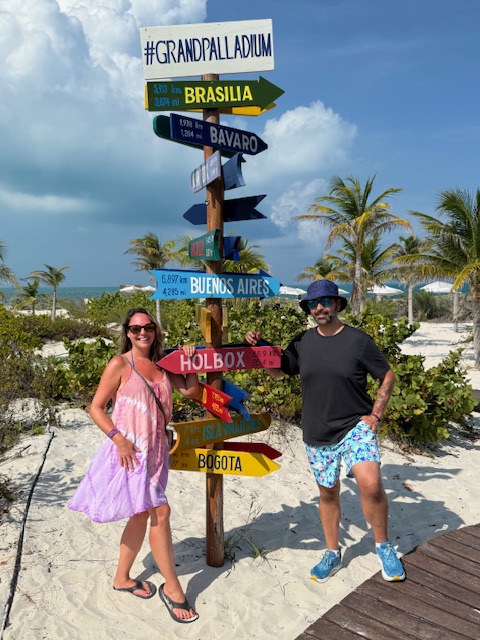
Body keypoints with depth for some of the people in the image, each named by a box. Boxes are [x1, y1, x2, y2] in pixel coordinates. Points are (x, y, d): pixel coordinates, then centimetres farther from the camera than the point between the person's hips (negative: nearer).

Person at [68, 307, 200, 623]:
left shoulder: (162, 364, 8)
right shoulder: (120, 364, -8)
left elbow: (191, 390, 8)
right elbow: (96, 408, -8)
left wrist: (190, 362, -6)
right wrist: (118, 438, -19)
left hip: (156, 450, 6)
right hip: (131, 450, -6)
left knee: (141, 515, 16)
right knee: (160, 513, -7)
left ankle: (122, 578, 35)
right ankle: (172, 588, 8)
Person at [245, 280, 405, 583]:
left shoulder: (358, 340, -8)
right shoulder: (302, 342, 2)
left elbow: (388, 376, 1)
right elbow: (278, 371, 14)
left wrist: (376, 414, -6)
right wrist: (259, 347, -2)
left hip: (356, 427, -3)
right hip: (318, 434, 4)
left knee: (371, 485, -23)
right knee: (328, 493, 16)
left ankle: (384, 546, 4)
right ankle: (332, 554, 36)